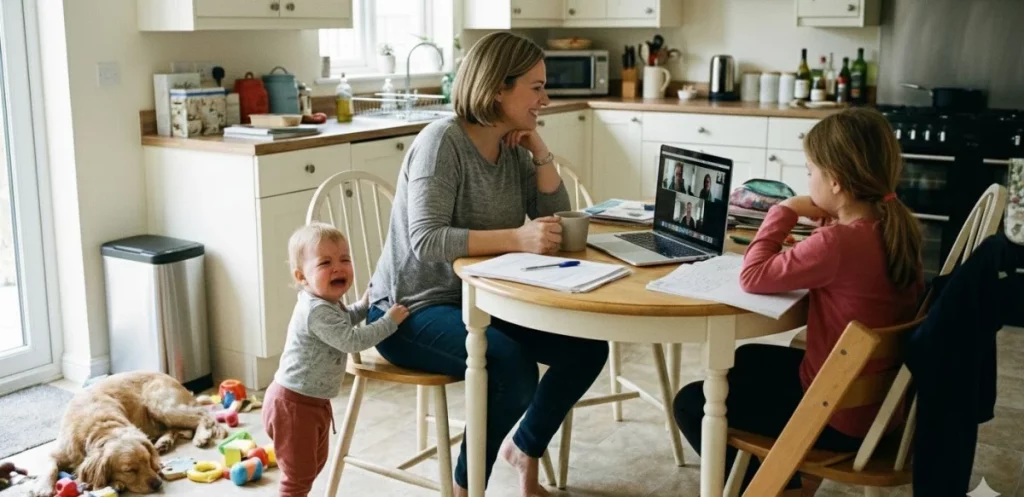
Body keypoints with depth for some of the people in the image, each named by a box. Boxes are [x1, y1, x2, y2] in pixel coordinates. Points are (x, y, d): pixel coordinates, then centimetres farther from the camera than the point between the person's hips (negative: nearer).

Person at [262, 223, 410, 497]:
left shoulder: (327, 302, 6)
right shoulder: (317, 311, -28)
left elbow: (343, 320, 29)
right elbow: (352, 341, -30)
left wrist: (364, 307, 12)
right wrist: (389, 321, -23)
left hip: (314, 401, 11)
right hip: (293, 404, -10)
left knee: (315, 462, 26)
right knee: (299, 472, 2)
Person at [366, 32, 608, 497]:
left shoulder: (513, 147, 3)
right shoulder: (443, 140, -19)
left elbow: (555, 220, 2)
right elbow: (426, 240, -29)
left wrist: (541, 153, -9)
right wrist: (515, 238, -38)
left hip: (479, 298, 8)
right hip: (412, 308, -8)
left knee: (587, 346, -3)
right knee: (512, 366, -31)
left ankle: (524, 447, 21)